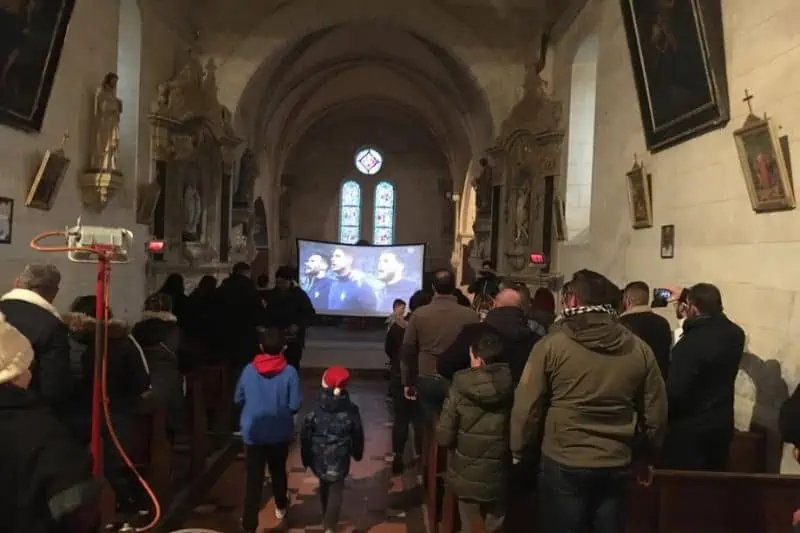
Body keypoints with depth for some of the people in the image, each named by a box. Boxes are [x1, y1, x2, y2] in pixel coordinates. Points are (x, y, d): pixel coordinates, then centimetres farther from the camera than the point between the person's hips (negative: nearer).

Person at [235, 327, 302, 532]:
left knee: (253, 478, 4)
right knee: (278, 471, 23)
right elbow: (295, 405, -13)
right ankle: (281, 507, 44)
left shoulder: (249, 370, -8)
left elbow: (238, 399, 3)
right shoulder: (289, 372, -15)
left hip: (253, 433, 0)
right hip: (280, 433, 0)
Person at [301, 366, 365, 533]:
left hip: (319, 457, 2)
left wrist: (306, 458, 7)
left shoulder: (315, 409, -15)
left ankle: (326, 517, 45)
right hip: (339, 458, -2)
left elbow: (305, 435, -7)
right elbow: (358, 435, -3)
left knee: (324, 486, 25)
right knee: (336, 490, 11)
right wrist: (357, 453, 14)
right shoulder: (350, 410, -15)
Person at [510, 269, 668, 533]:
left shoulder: (551, 345, -11)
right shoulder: (639, 349, 0)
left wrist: (518, 450, 5)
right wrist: (645, 458, 19)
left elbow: (526, 406, -10)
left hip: (563, 465, -3)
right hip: (616, 466, 3)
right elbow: (656, 412, 5)